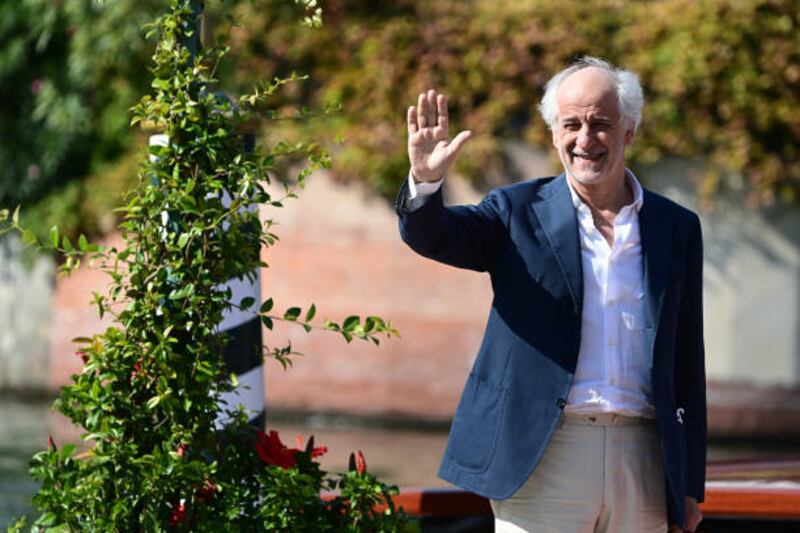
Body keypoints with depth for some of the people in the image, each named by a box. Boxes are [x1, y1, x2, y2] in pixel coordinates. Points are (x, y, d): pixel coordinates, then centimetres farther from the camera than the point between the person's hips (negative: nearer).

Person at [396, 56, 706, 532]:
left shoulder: (677, 228, 10)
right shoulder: (519, 212, 6)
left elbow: (686, 364, 11)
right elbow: (431, 235, -11)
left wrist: (691, 484, 9)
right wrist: (426, 180, -34)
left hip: (642, 459, 2)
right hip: (543, 458, -2)